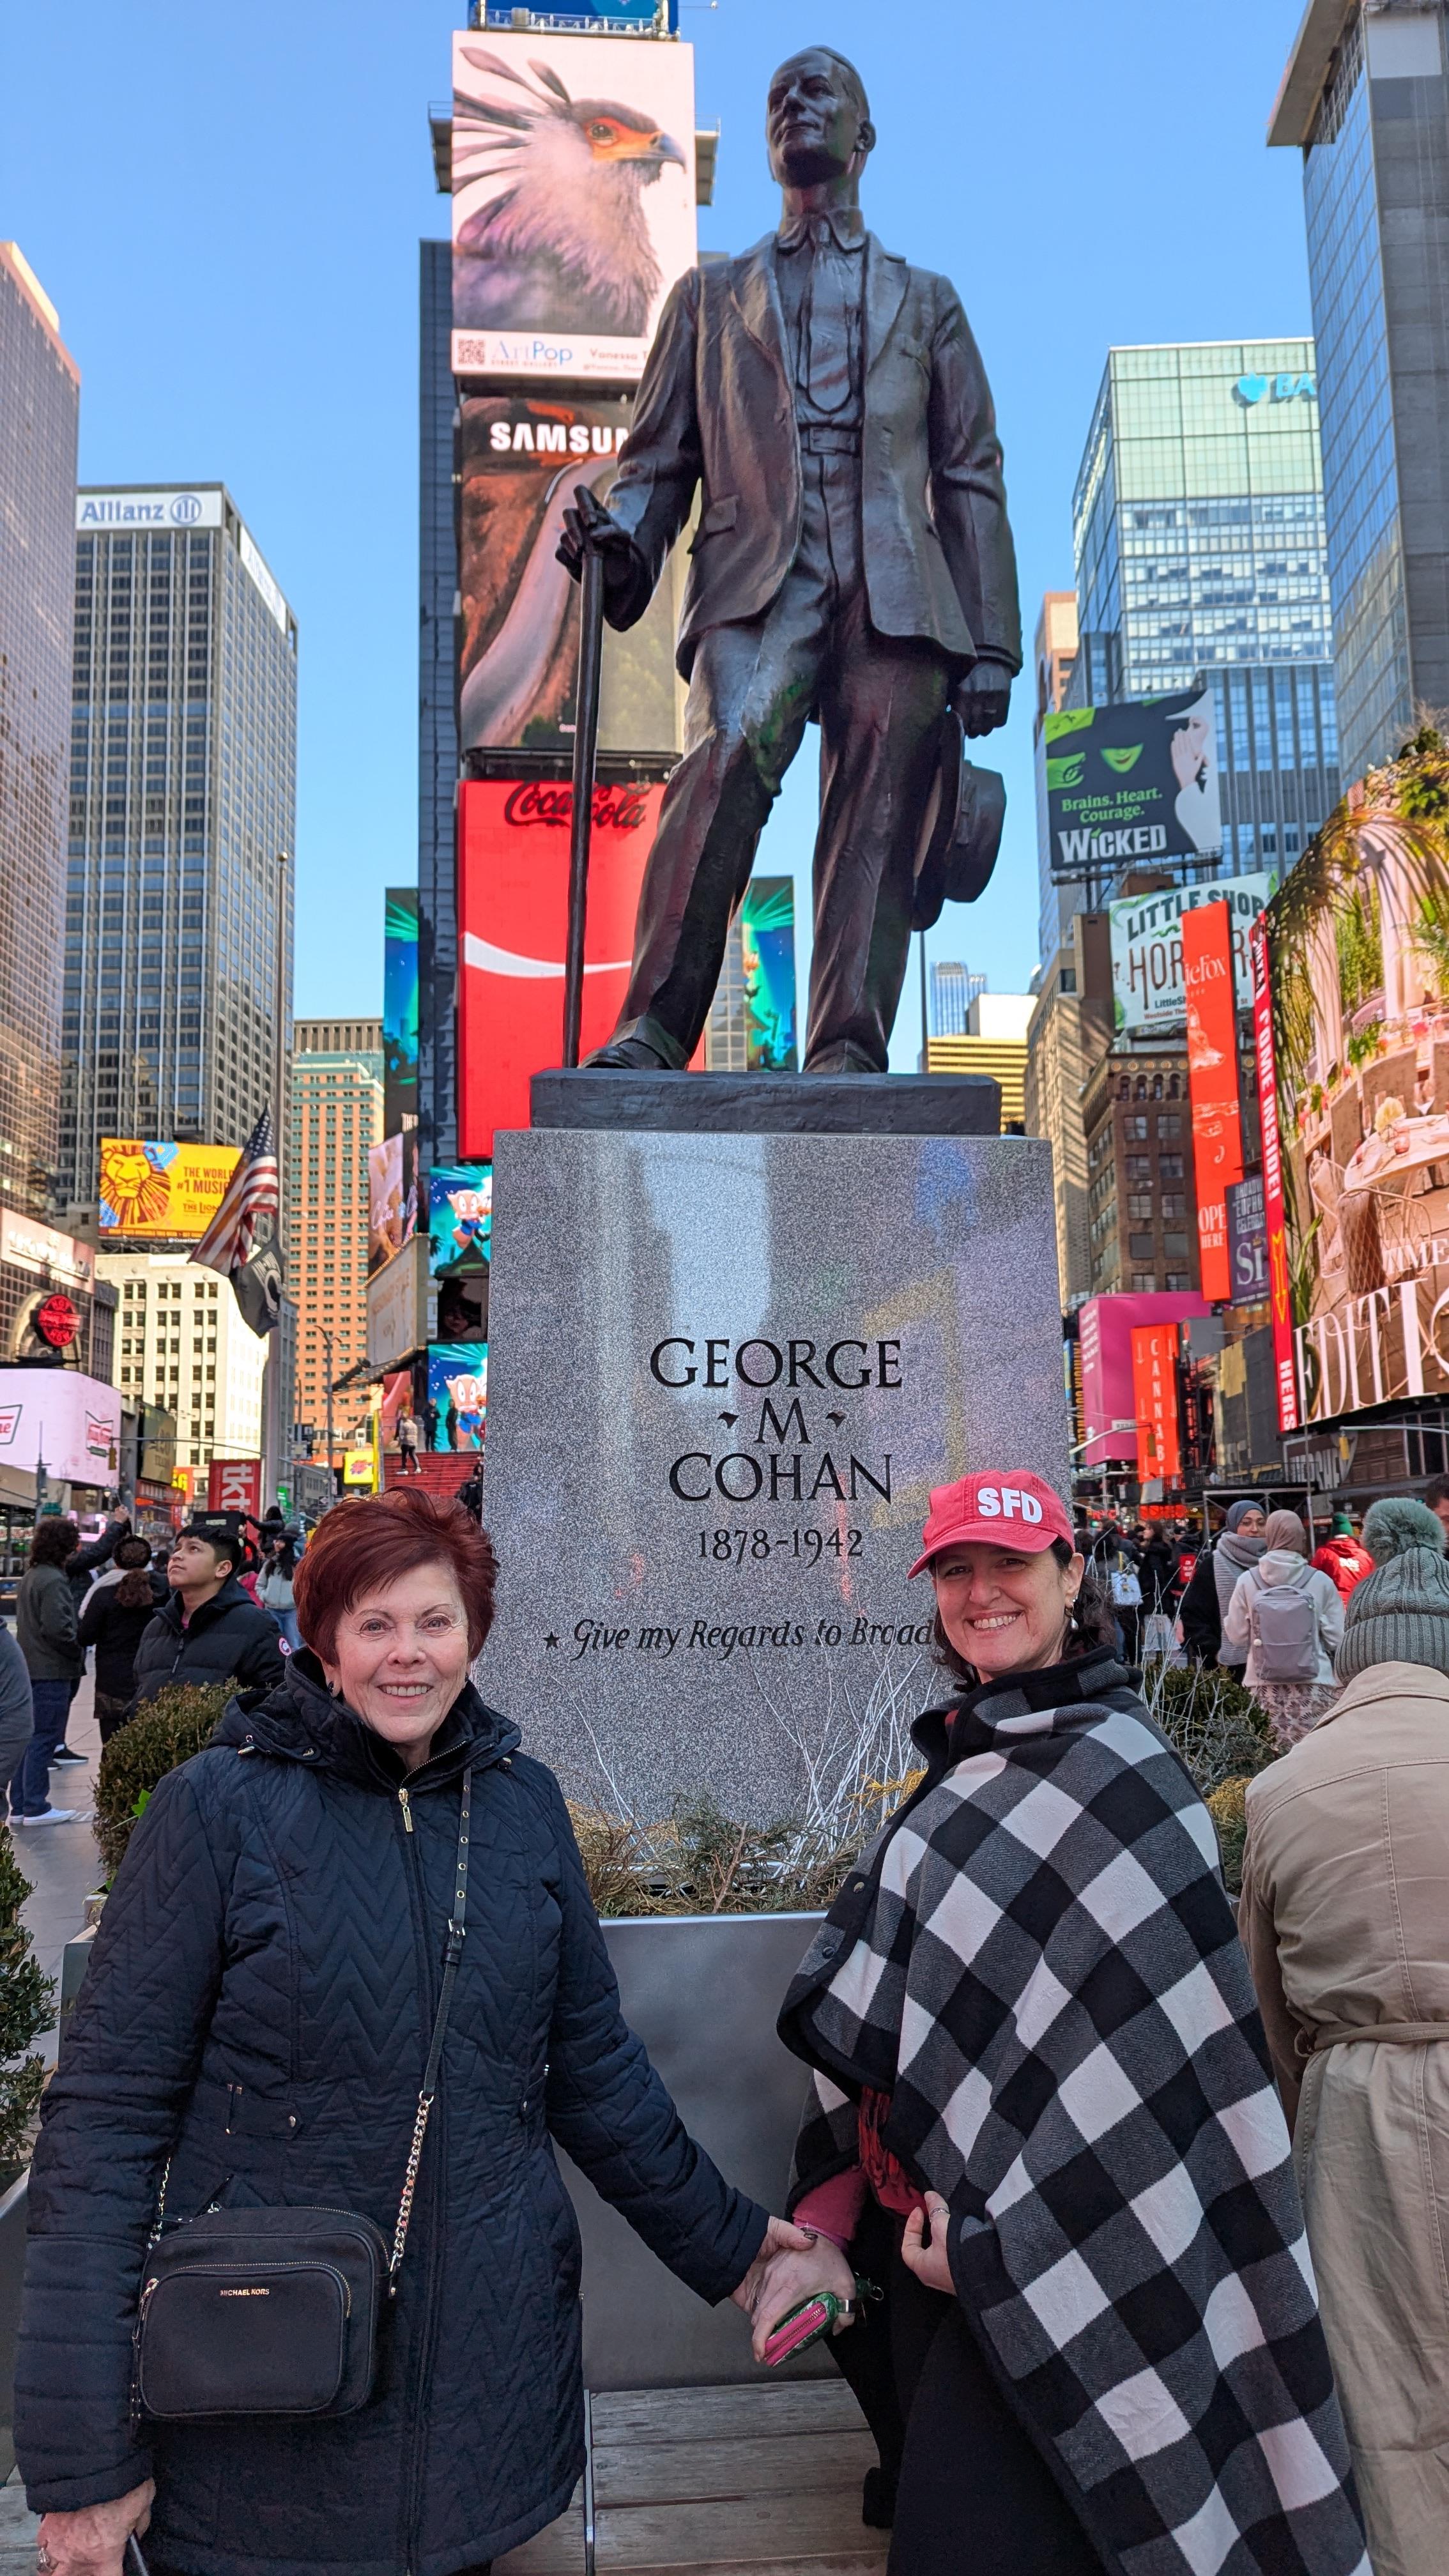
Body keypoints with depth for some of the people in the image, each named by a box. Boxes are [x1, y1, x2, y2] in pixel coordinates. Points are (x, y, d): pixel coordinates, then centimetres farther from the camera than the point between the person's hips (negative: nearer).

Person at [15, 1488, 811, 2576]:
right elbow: (109, 2111, -12)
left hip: (487, 2373, 3)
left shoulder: (523, 1801, 0)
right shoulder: (220, 1804, -11)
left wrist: (722, 2240, 13)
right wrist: (82, 2457, -13)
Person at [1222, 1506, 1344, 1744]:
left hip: (1265, 1685, 1)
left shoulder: (1247, 1581, -2)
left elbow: (1236, 1635, 5)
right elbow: (1337, 1637, -2)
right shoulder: (1320, 1581, -4)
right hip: (1313, 1684, -1)